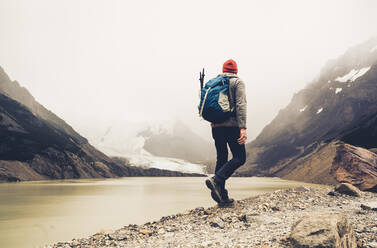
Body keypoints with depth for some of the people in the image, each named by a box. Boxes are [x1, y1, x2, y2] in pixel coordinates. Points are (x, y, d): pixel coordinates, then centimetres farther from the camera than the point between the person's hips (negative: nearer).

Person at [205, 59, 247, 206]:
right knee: (239, 158, 1)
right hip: (232, 125, -6)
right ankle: (216, 180, -19)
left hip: (216, 126, 6)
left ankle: (222, 196, 8)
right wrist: (243, 128, -19)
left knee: (221, 159, 10)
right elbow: (240, 105, -12)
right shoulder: (237, 82, 1)